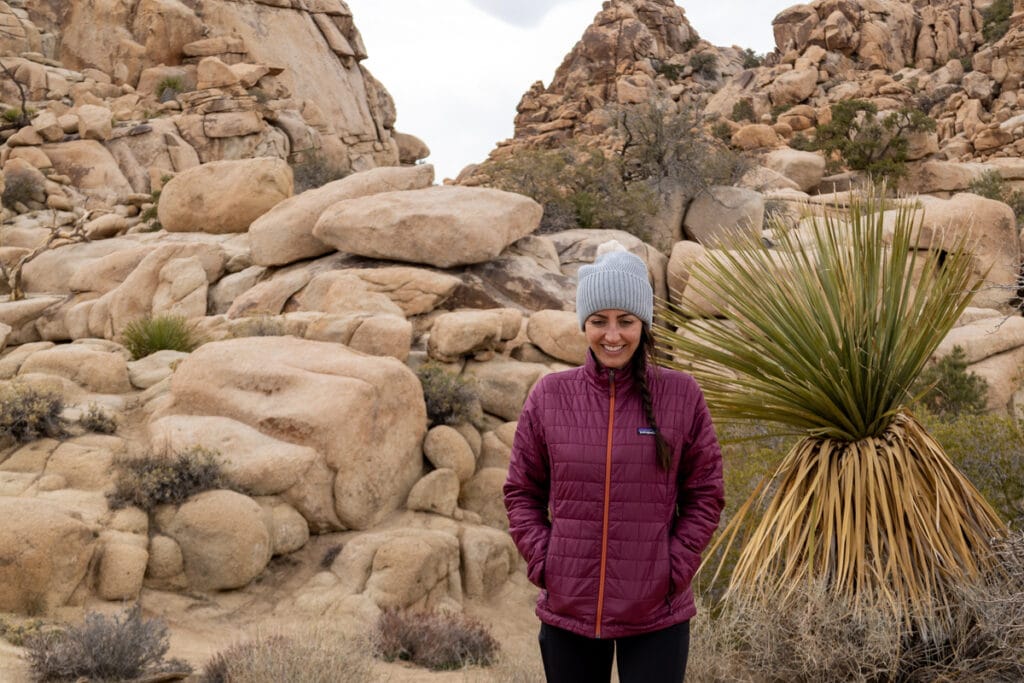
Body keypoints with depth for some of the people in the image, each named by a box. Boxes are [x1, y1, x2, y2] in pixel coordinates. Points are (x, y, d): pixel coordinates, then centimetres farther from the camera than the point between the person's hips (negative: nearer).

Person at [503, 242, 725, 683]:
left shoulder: (681, 395, -3)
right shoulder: (549, 395, -1)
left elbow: (705, 494, 2)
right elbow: (522, 493, 6)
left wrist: (675, 569, -6)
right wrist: (542, 564, -4)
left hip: (657, 614, -1)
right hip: (568, 610, 2)